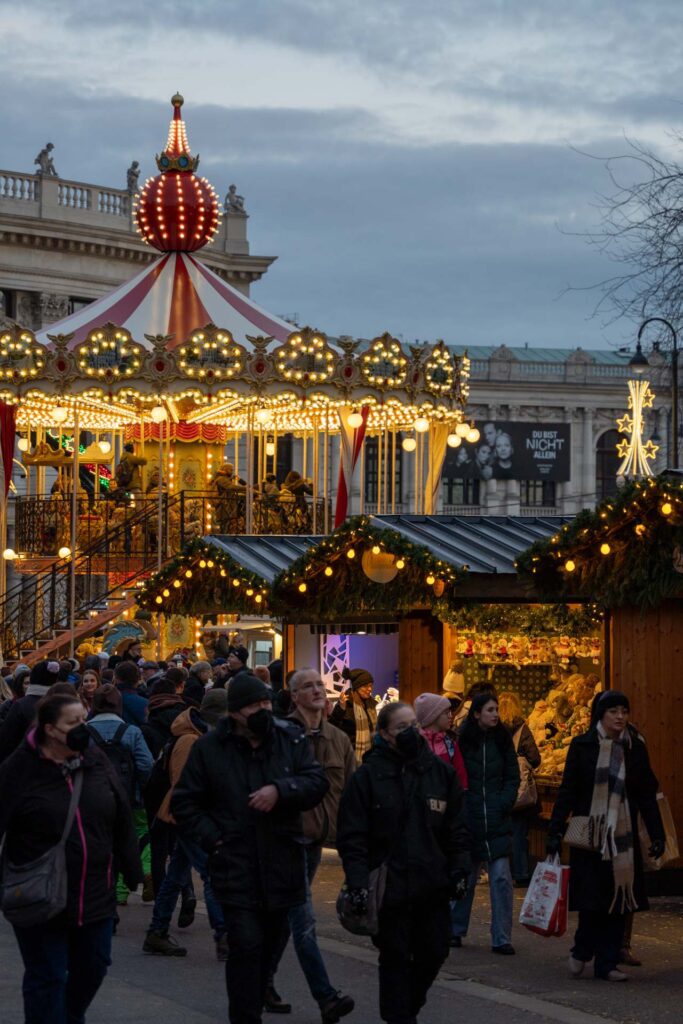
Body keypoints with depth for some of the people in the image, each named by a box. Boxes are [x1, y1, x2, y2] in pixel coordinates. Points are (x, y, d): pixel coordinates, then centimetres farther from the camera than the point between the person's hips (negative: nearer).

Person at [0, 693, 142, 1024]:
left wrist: (131, 871, 10)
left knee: (93, 966, 17)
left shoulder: (95, 760, 2)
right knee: (47, 977, 2)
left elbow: (122, 820, 9)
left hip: (95, 894, 5)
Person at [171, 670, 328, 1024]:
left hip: (281, 866, 3)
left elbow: (317, 782, -4)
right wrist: (212, 838, -7)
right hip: (235, 868, -3)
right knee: (246, 947, -11)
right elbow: (184, 802, 5)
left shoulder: (291, 739, 3)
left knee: (268, 946, 12)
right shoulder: (209, 748, -1)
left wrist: (280, 790, -21)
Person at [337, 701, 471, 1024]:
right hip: (389, 885, -4)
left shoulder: (439, 771, 6)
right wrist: (358, 882, -14)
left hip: (432, 886, 4)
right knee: (396, 958, 3)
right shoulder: (367, 776, -4)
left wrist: (459, 869, 3)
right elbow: (352, 836, -6)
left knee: (433, 952, 10)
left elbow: (456, 828, 12)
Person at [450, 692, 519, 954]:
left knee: (502, 878, -6)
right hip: (468, 820, -1)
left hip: (497, 821, 1)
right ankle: (455, 930, 24)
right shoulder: (463, 741, -2)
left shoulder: (503, 740, 6)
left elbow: (513, 777, 9)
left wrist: (503, 804, -4)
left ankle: (501, 938, -1)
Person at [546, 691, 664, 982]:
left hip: (623, 837, 2)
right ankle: (581, 952, 20)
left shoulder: (635, 749, 6)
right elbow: (567, 791, 0)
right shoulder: (582, 746, -1)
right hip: (589, 835, -2)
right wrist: (555, 831, -4)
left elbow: (647, 795, 9)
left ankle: (607, 963, 8)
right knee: (591, 897, -4)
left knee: (617, 899, 1)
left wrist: (657, 835, 5)